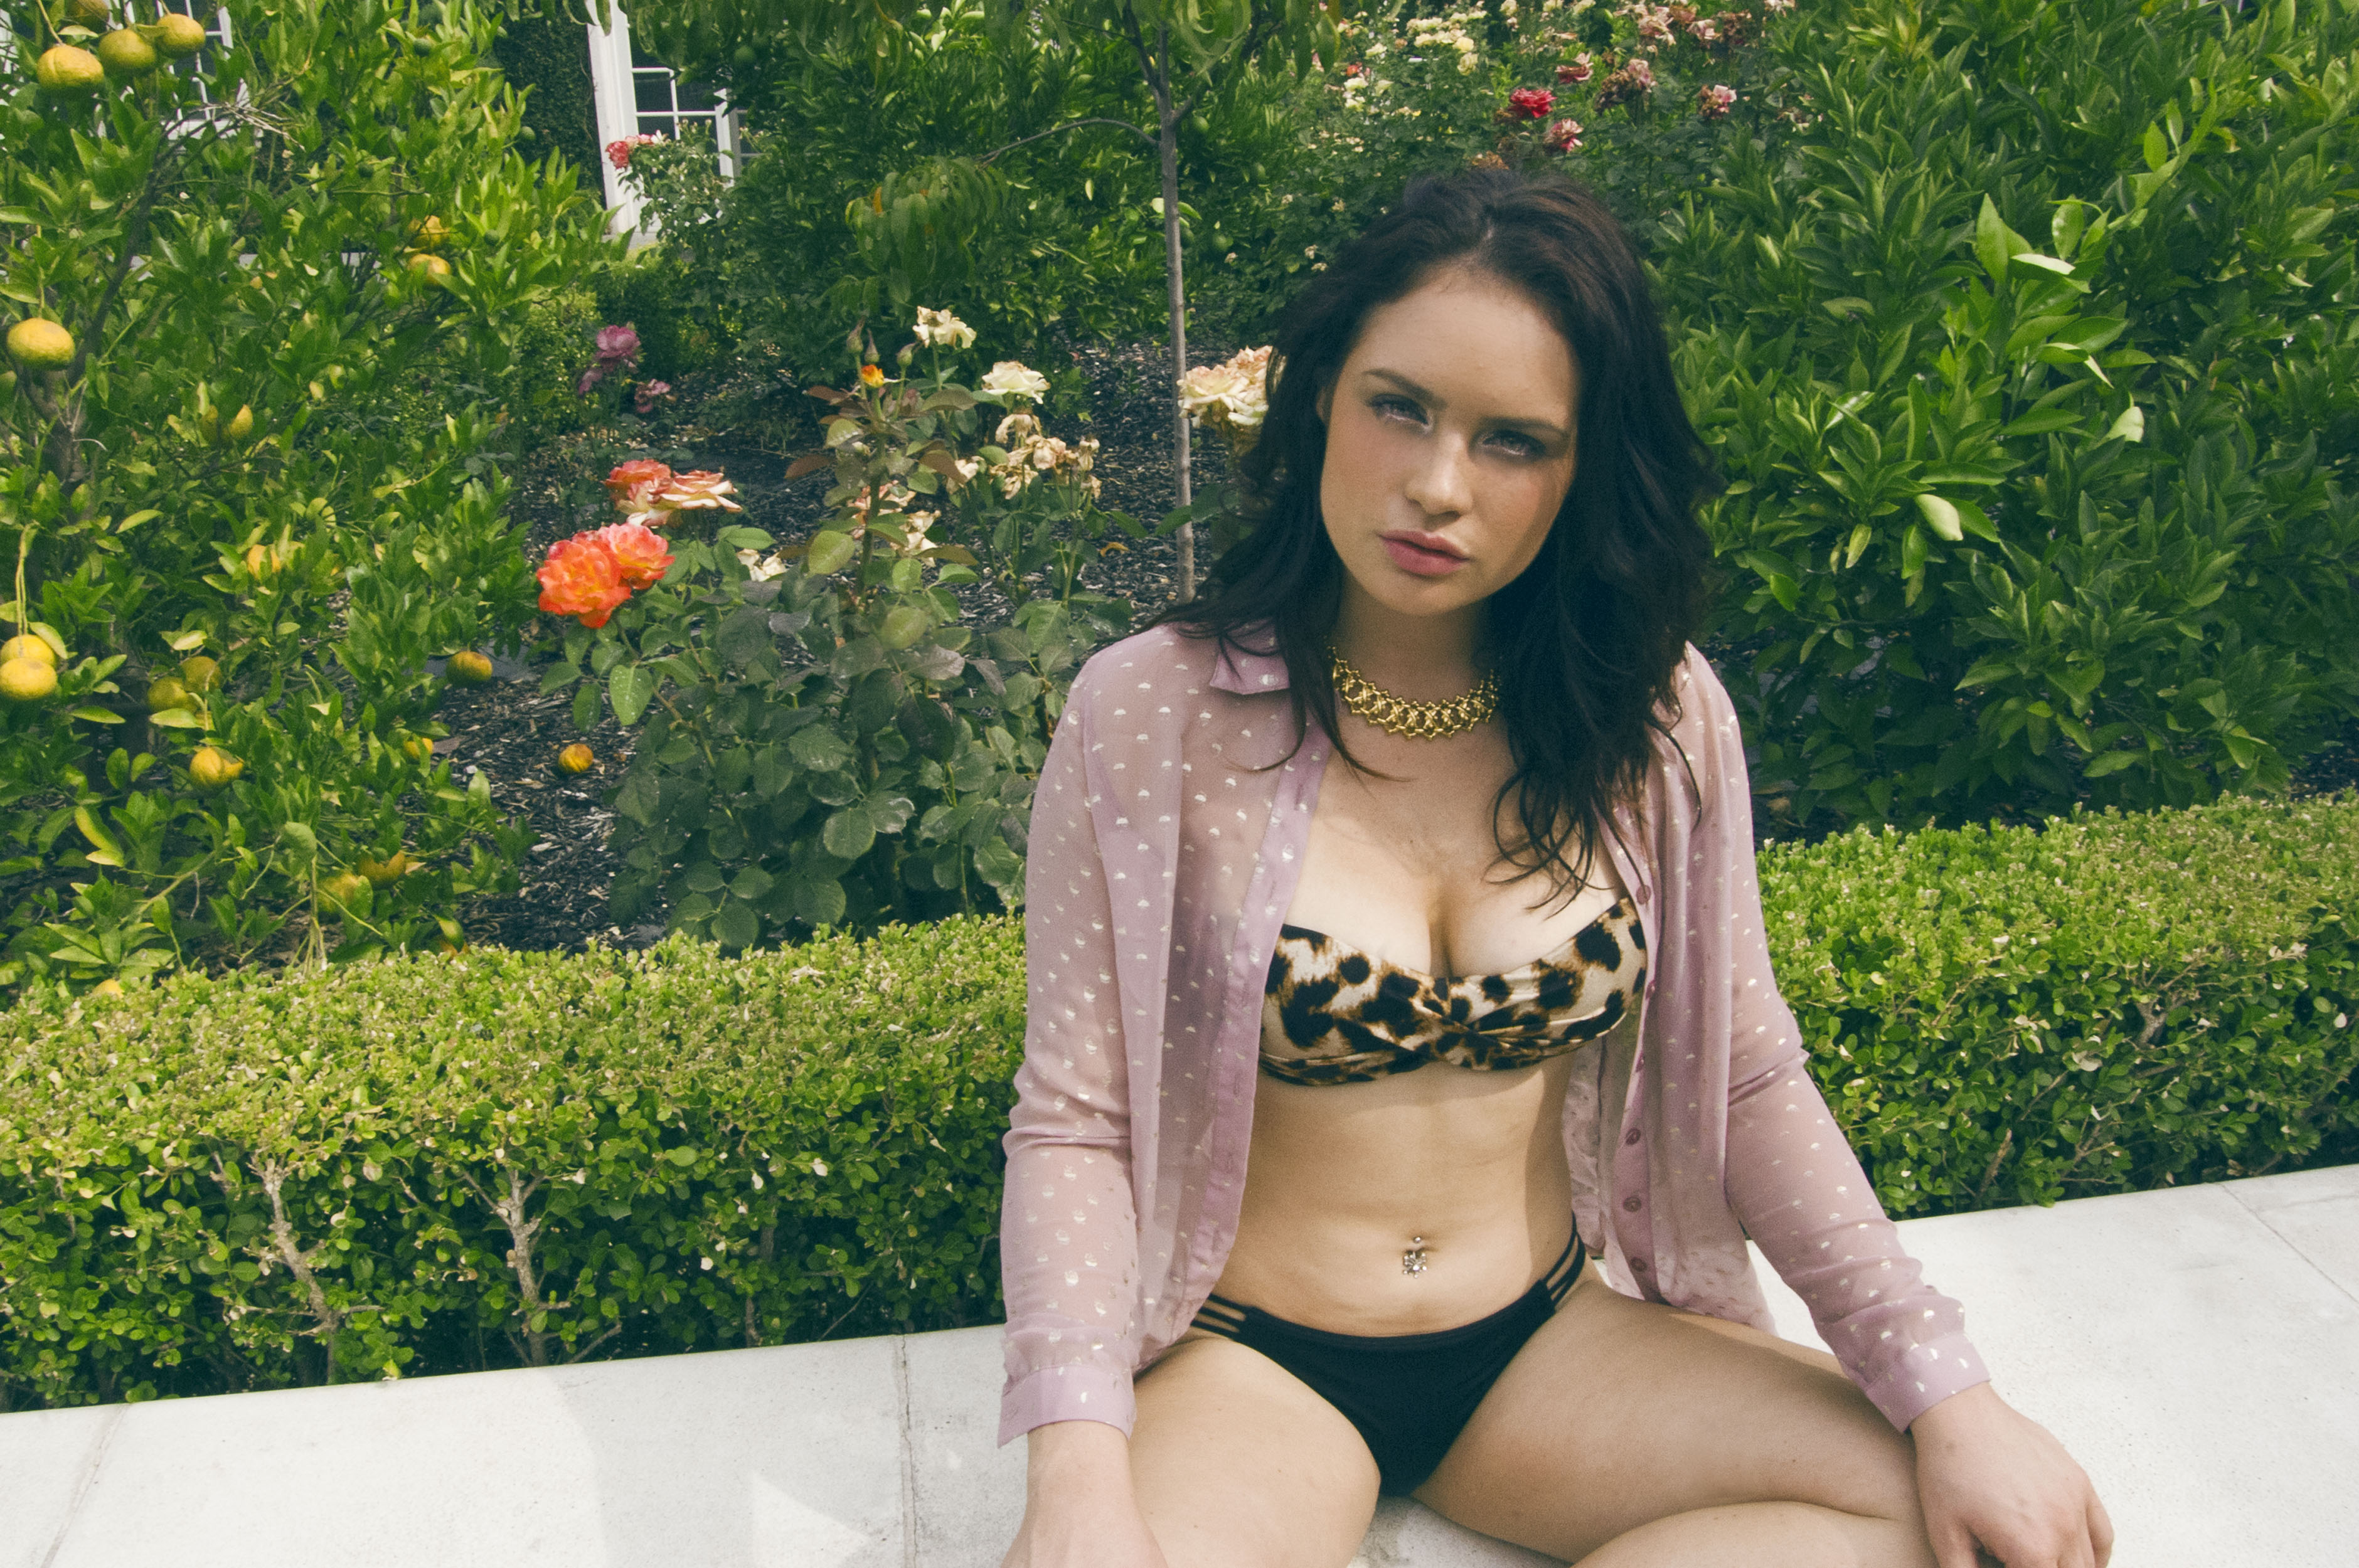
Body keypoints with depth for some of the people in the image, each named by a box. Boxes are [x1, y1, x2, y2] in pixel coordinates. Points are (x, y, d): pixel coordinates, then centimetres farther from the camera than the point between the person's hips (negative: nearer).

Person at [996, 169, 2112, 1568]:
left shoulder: (1653, 717, -4)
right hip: (1251, 1357, -4)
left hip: (1551, 1339, 5)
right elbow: (1076, 1124, -11)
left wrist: (1946, 1389, -6)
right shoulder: (1149, 716, -13)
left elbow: (1745, 1078, 2)